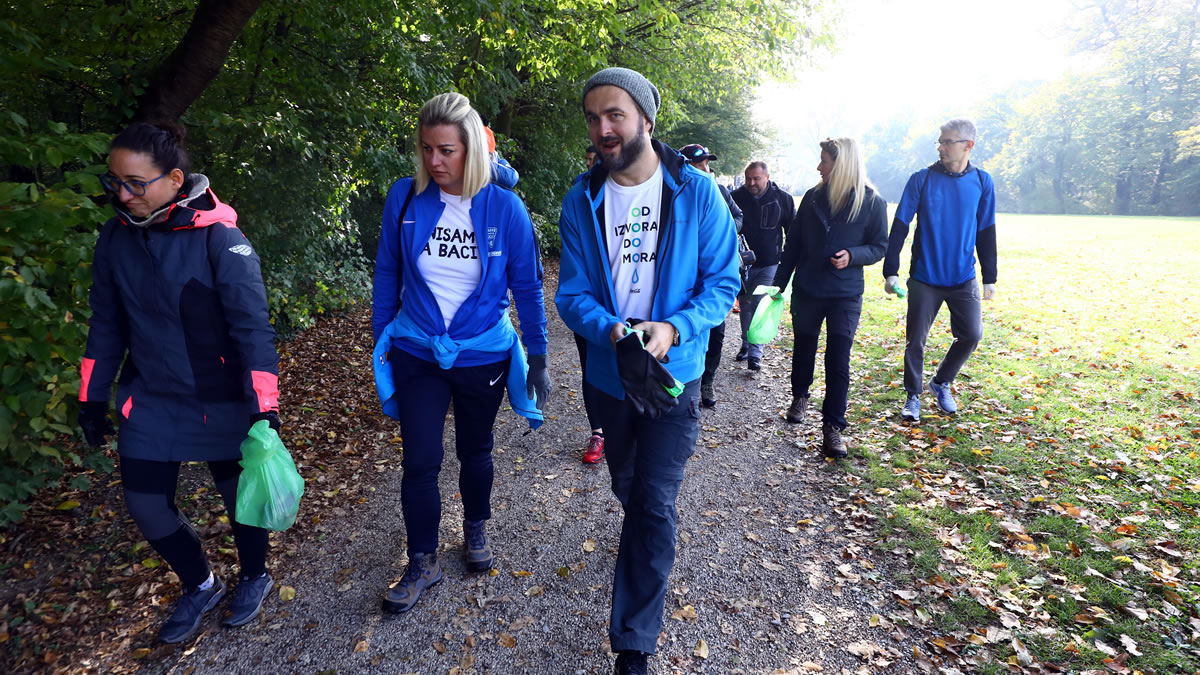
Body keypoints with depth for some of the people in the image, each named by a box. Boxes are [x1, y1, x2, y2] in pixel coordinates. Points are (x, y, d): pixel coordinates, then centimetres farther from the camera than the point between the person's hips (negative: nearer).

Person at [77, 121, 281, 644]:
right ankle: (200, 586, 36)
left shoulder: (220, 238, -19)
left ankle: (254, 576, 40)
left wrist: (264, 405, -23)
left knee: (239, 493, 12)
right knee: (144, 502, 9)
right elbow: (106, 323, 8)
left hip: (220, 401, -5)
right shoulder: (115, 237, -2)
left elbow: (252, 325, -20)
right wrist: (93, 397, 11)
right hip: (149, 401, 5)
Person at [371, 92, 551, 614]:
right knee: (419, 463, 1)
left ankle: (476, 528, 44)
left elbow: (527, 287, -4)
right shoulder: (405, 198, -7)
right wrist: (381, 343, 6)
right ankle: (422, 563, 23)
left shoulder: (504, 207, -11)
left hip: (484, 356, 0)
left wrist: (538, 357, -2)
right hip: (418, 354, 1)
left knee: (475, 451, 17)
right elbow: (387, 276, 3)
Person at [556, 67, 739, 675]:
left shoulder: (696, 192, -10)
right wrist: (609, 327, -26)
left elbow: (723, 282, -8)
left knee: (654, 505, -6)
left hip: (674, 373, -3)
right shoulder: (582, 200, -4)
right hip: (609, 373, 3)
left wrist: (674, 328, -26)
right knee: (628, 490, 22)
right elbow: (572, 293, -4)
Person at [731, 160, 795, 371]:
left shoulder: (782, 199, -4)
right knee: (745, 305, 13)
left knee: (760, 305, -7)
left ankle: (755, 353, -3)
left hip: (768, 264, -2)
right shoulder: (736, 197, -2)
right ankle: (746, 344, 28)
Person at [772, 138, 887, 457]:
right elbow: (794, 242, 7)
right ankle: (800, 396, 42)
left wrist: (852, 256, -20)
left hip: (846, 295, -3)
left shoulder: (872, 202, -6)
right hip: (807, 290, 3)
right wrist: (780, 282, 6)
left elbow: (880, 246, 1)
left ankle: (833, 425, 5)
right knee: (804, 347, 17)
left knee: (838, 359, -3)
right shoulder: (813, 197, 2)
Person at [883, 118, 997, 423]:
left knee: (972, 334, -1)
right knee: (916, 340, 2)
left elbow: (986, 232, 7)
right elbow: (899, 226, -5)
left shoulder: (982, 182, 2)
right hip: (924, 278, -2)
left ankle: (941, 383, 24)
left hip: (964, 279, 2)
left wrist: (990, 278, 7)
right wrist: (890, 271, -10)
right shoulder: (922, 179, -5)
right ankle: (913, 396, 20)